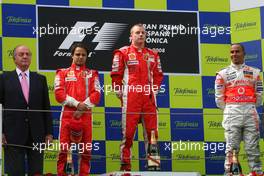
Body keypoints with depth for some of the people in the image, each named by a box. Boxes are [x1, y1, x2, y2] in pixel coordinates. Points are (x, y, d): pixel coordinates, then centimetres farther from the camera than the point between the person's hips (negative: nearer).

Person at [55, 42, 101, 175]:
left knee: (86, 150, 1)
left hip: (86, 115, 1)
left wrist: (83, 107, -9)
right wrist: (76, 104, -10)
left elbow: (96, 94, 4)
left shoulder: (92, 74, 15)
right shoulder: (63, 73, 13)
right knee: (63, 149, -6)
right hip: (68, 114, -1)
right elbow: (59, 93, 0)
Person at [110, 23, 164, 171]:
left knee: (152, 131, 2)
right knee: (128, 132, -3)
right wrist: (119, 93, -1)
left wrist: (154, 90, 8)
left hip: (148, 98, 4)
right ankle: (125, 164, 1)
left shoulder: (153, 55, 15)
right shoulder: (123, 53, 3)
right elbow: (116, 75, 3)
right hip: (130, 98, -4)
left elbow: (158, 75, 20)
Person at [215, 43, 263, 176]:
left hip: (250, 114, 1)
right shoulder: (223, 74, 8)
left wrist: (249, 108, 11)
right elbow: (219, 98, 6)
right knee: (232, 147, -4)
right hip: (232, 115, -1)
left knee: (253, 148, 0)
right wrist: (228, 110, 8)